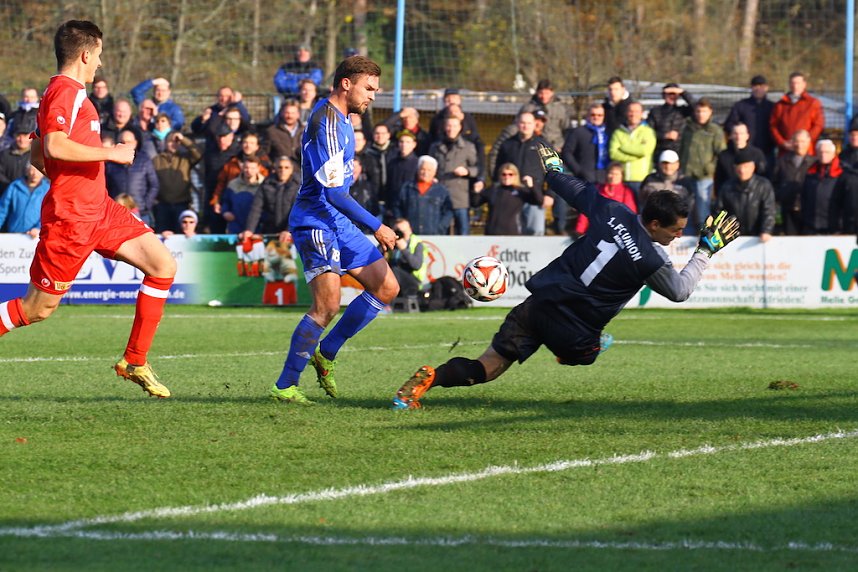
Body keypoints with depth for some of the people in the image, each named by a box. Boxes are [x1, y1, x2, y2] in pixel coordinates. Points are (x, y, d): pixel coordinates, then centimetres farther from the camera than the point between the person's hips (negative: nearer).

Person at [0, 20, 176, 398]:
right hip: (70, 218, -9)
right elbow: (54, 146, -29)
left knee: (163, 265, -1)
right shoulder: (64, 92, -13)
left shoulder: (72, 93, 17)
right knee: (39, 308, -3)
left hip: (99, 210, 9)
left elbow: (38, 156, 24)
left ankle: (134, 362, 3)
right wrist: (111, 153, -20)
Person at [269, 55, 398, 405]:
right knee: (327, 307, -16)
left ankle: (326, 354, 15)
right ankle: (284, 386, -7)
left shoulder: (340, 118, 14)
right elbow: (333, 191, -23)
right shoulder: (327, 123, -18)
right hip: (316, 223, -10)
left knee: (386, 288, 8)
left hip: (338, 224, 10)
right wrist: (376, 227, -21)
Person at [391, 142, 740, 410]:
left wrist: (552, 169, 35)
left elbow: (577, 190, 15)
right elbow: (680, 290, 7)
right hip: (573, 328, -5)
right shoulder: (649, 260, -12)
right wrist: (707, 250, 15)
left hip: (539, 301, 5)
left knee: (485, 369, 8)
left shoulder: (613, 212, 0)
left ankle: (430, 378, -6)